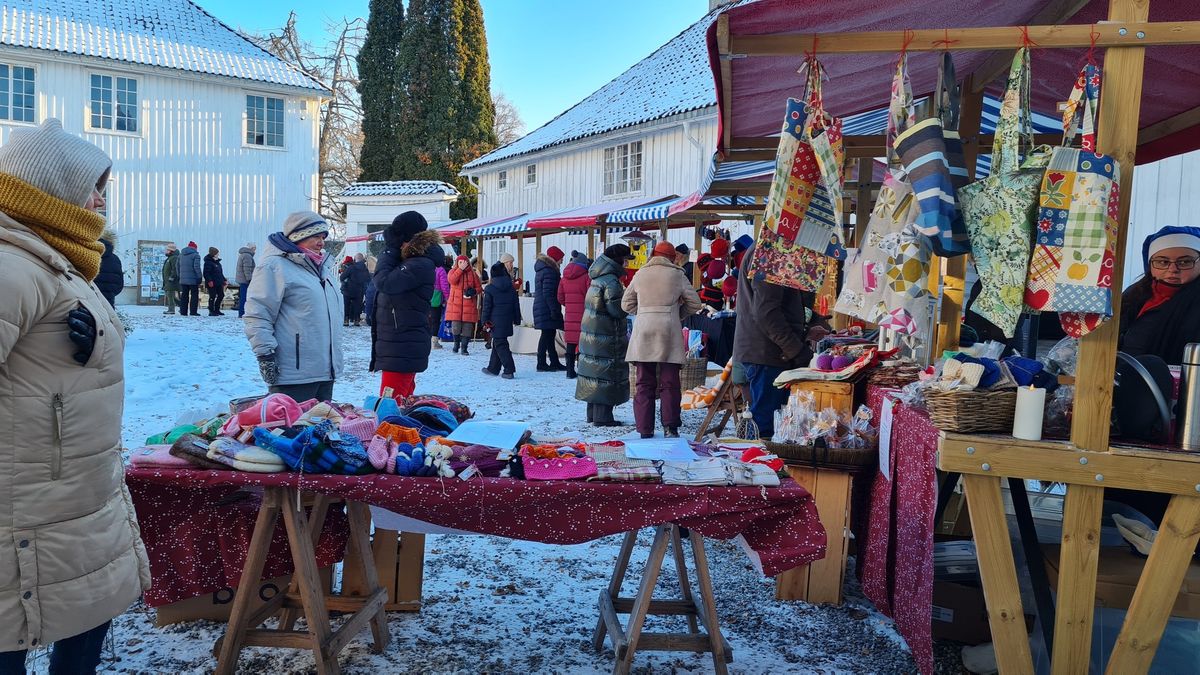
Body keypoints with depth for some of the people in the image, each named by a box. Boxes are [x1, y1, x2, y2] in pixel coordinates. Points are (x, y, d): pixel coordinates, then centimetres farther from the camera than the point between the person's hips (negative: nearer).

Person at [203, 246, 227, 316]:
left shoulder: (217, 262, 17)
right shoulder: (208, 262, -11)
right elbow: (206, 273, -18)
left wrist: (224, 280, 23)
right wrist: (209, 281, -25)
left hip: (219, 283, 9)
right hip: (212, 284, -9)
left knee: (221, 295, 11)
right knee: (212, 297, -5)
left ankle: (217, 310, 22)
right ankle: (211, 311, 2)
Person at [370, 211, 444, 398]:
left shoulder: (420, 265, -17)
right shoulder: (411, 262, 14)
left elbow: (384, 282, -22)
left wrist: (390, 251, -12)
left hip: (402, 351, -10)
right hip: (401, 347, 10)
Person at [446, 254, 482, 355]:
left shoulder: (472, 273, 10)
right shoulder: (453, 271, 7)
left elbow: (479, 287, 11)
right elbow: (452, 280, -15)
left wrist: (473, 291, -10)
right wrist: (461, 269, -15)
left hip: (469, 305, 1)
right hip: (455, 304, -1)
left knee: (467, 327, -1)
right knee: (456, 326, -7)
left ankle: (464, 348, 10)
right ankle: (456, 342, 20)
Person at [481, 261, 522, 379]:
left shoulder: (489, 288, -9)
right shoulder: (511, 287, 6)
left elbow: (487, 306, -7)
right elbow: (516, 305, 9)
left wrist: (485, 321, 1)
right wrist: (517, 319, 16)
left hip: (496, 321, -6)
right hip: (507, 321, 6)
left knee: (500, 344, -4)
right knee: (497, 343, 16)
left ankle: (509, 370, -14)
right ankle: (493, 368, 24)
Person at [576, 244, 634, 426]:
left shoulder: (598, 277, 14)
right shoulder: (611, 281, -17)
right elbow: (616, 309, -20)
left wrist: (624, 295, 11)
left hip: (591, 333, 10)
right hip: (606, 336, -10)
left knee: (595, 371, 14)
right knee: (606, 374, -4)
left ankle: (593, 413, 21)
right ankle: (602, 416, -1)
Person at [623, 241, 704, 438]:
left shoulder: (640, 274, 9)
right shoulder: (677, 274, 3)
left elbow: (626, 304, 14)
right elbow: (695, 303, 6)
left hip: (643, 332, 2)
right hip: (668, 332, -2)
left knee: (645, 383, 5)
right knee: (669, 383, 4)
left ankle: (645, 429, 5)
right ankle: (670, 426, 0)